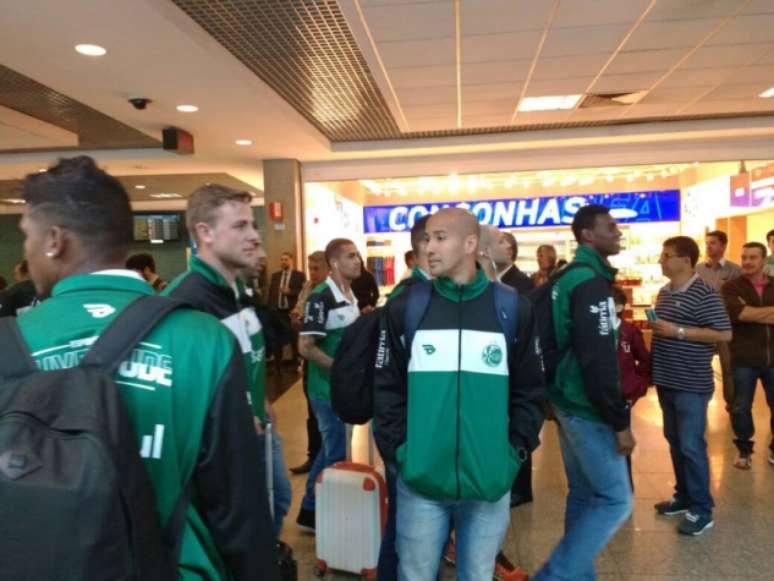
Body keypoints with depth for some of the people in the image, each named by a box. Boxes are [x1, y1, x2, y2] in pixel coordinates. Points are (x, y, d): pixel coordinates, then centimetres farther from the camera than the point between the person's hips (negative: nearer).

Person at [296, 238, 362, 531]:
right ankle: (312, 512, 24)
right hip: (329, 389, -9)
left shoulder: (351, 296, 7)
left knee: (332, 451, 19)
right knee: (336, 453, 4)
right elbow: (306, 347, -23)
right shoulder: (321, 298, -20)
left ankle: (312, 509, 36)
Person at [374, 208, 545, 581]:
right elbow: (387, 391, 0)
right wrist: (398, 451, -6)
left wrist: (515, 451, -4)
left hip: (490, 483, 1)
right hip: (420, 481, 0)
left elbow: (530, 392, 3)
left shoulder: (514, 310, -2)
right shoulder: (404, 308, -3)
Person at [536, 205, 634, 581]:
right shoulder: (591, 283, -18)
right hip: (587, 407, -9)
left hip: (567, 400, 10)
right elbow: (598, 361, -23)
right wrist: (620, 421, -17)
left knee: (583, 495, 17)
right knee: (615, 499, 0)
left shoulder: (566, 278, 11)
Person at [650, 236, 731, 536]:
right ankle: (683, 496, 32)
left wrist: (678, 331, -21)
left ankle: (702, 510, 14)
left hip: (692, 385, -8)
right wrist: (655, 328, 6)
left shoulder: (704, 294, -14)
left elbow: (724, 334, -18)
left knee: (691, 446, -1)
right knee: (675, 442, 17)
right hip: (666, 381, 8)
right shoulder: (664, 293, 11)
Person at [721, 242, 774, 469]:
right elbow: (737, 313, -21)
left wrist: (751, 313, -16)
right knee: (741, 407, 9)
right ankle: (744, 450, 26)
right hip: (744, 359, -2)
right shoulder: (732, 287, -3)